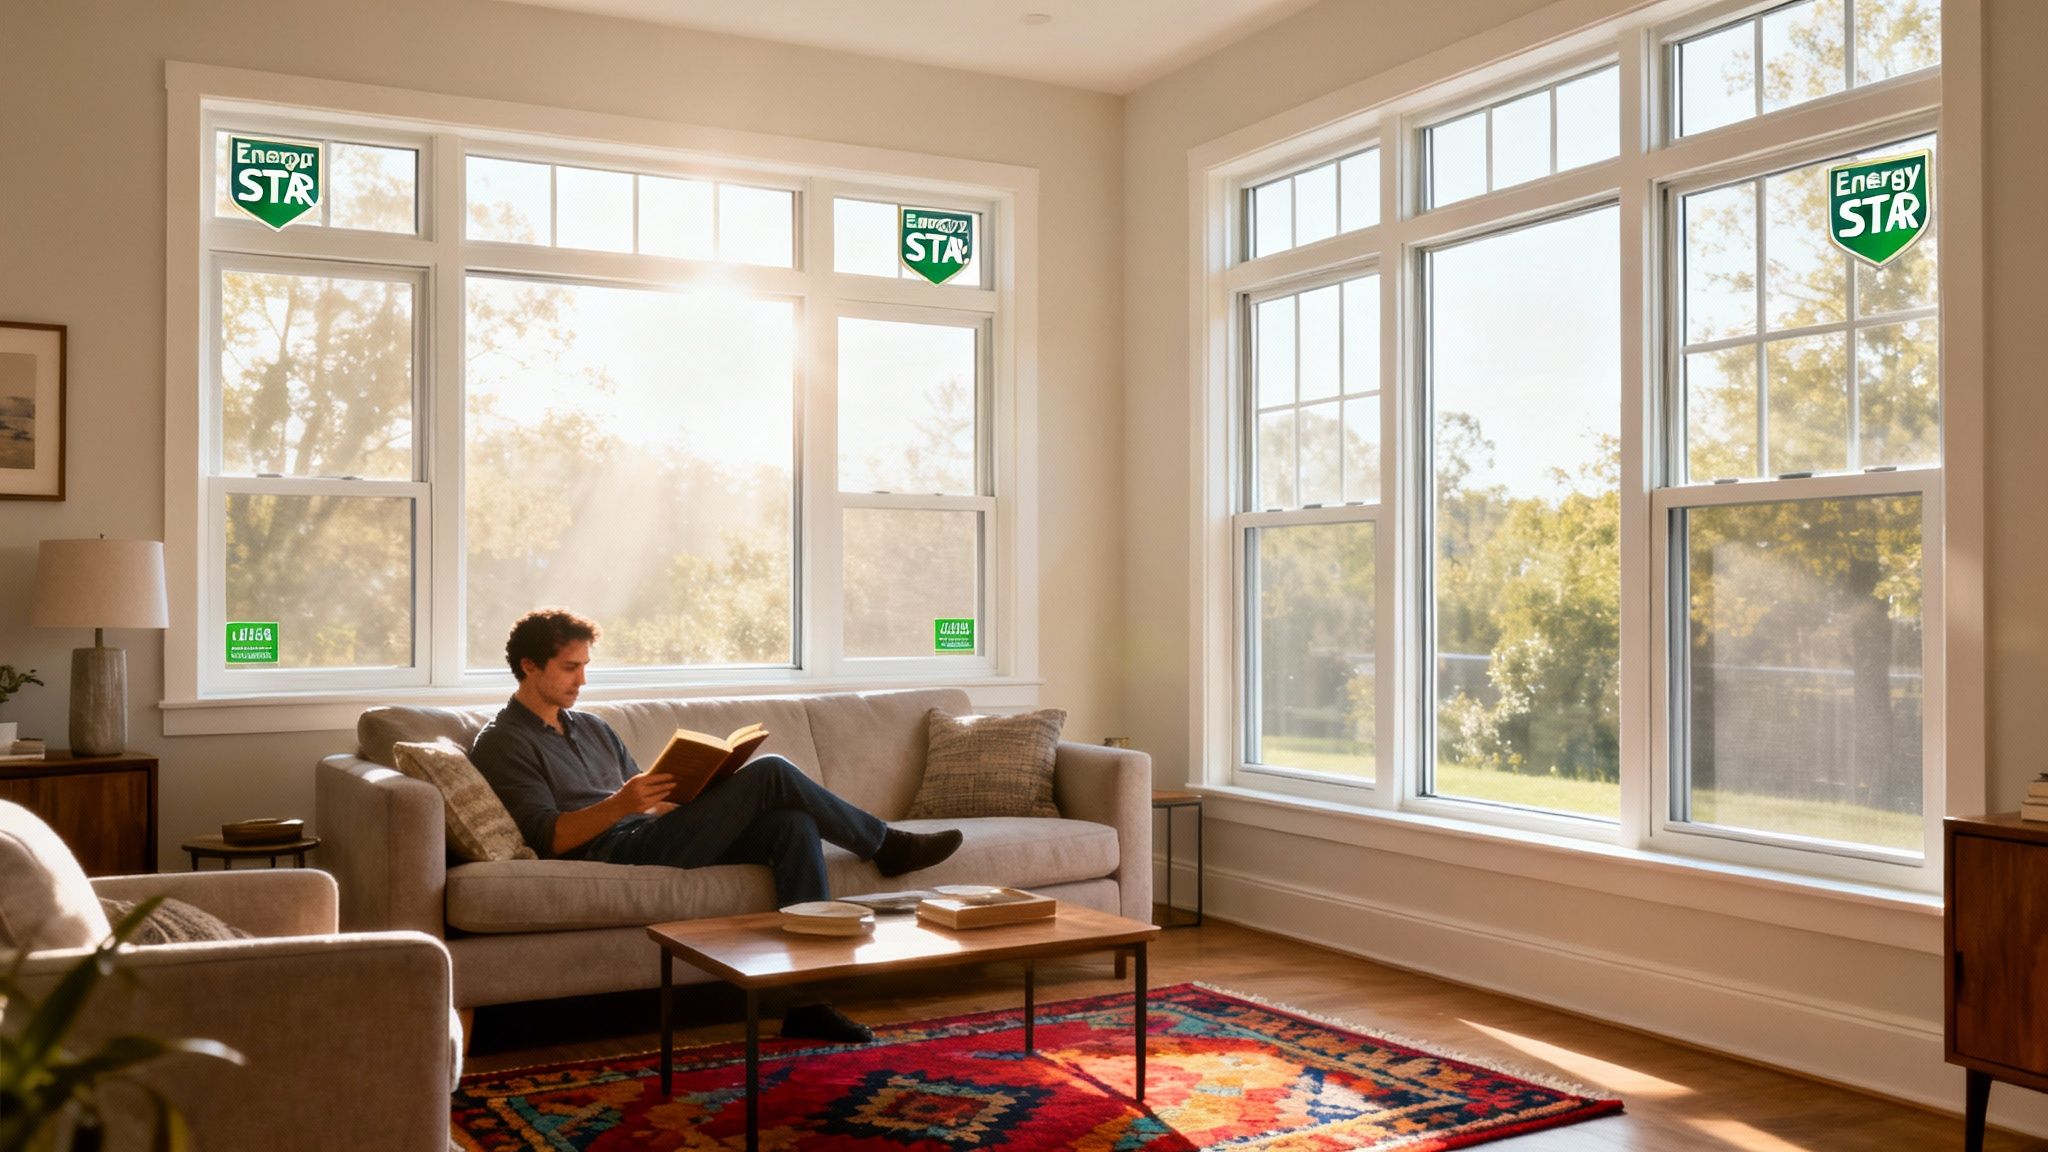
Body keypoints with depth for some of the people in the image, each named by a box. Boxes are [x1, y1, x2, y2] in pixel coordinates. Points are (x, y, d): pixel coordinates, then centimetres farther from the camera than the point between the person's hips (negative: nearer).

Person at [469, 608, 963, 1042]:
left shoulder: (591, 727, 24)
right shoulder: (502, 744, 0)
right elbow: (550, 838, -12)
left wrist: (701, 795, 1)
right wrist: (618, 805, -28)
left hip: (647, 836, 8)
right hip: (613, 854, -8)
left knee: (794, 824, -17)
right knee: (770, 774, -19)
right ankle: (886, 845, 2)